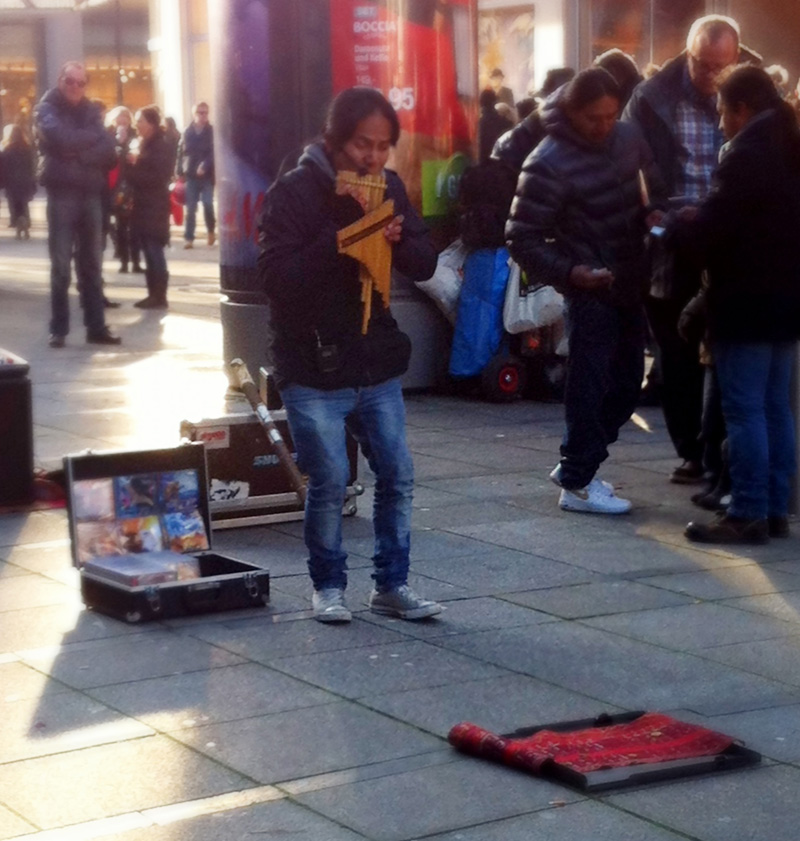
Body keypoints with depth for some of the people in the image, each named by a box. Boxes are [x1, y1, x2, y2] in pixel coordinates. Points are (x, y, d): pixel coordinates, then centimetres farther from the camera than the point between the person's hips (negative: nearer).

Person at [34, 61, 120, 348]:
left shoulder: (91, 111, 13)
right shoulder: (47, 108, 1)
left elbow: (107, 149, -1)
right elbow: (62, 139, -19)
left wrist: (78, 153, -14)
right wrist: (92, 137, -6)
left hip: (90, 192, 4)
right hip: (62, 192, -4)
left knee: (91, 263, 7)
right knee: (61, 264, -3)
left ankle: (96, 326, 11)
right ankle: (58, 329, 1)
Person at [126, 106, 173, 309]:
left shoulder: (161, 145, -7)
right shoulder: (142, 144, 17)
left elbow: (160, 177, -16)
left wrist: (135, 165, -12)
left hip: (154, 206, -8)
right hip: (142, 205, 8)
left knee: (154, 251, -9)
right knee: (148, 252, 8)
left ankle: (159, 296, -6)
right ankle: (153, 294, 11)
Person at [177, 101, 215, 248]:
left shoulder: (212, 131, 1)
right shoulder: (188, 132, 6)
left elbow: (214, 152, -8)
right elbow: (181, 152, 6)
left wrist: (205, 165, -23)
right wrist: (180, 172, 1)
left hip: (207, 175, -1)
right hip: (191, 175, 2)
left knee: (208, 204, -6)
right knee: (190, 208, 0)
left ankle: (211, 231, 19)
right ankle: (188, 238, 3)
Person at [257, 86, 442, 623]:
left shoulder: (389, 188, 6)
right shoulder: (296, 191, -10)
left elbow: (425, 264, 6)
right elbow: (276, 272, -20)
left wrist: (399, 239, -15)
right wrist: (339, 243, -28)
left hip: (377, 364, 5)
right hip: (313, 368, -5)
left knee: (397, 475, 5)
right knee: (330, 482, -3)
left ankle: (392, 585, 18)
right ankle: (328, 586, 15)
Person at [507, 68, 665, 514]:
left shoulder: (629, 138, 0)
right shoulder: (550, 164, -18)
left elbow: (653, 187, 18)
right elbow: (523, 239, -16)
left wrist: (653, 213, -4)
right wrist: (569, 272, -28)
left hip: (631, 284, 7)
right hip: (590, 289, -7)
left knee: (626, 383, 14)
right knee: (591, 385, -2)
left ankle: (577, 465, 29)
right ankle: (577, 483, 10)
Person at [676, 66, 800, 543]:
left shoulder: (747, 157, -16)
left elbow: (712, 228, -19)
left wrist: (679, 225, 3)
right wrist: (699, 222, 18)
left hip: (746, 303, -9)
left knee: (744, 410, -5)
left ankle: (748, 515, -4)